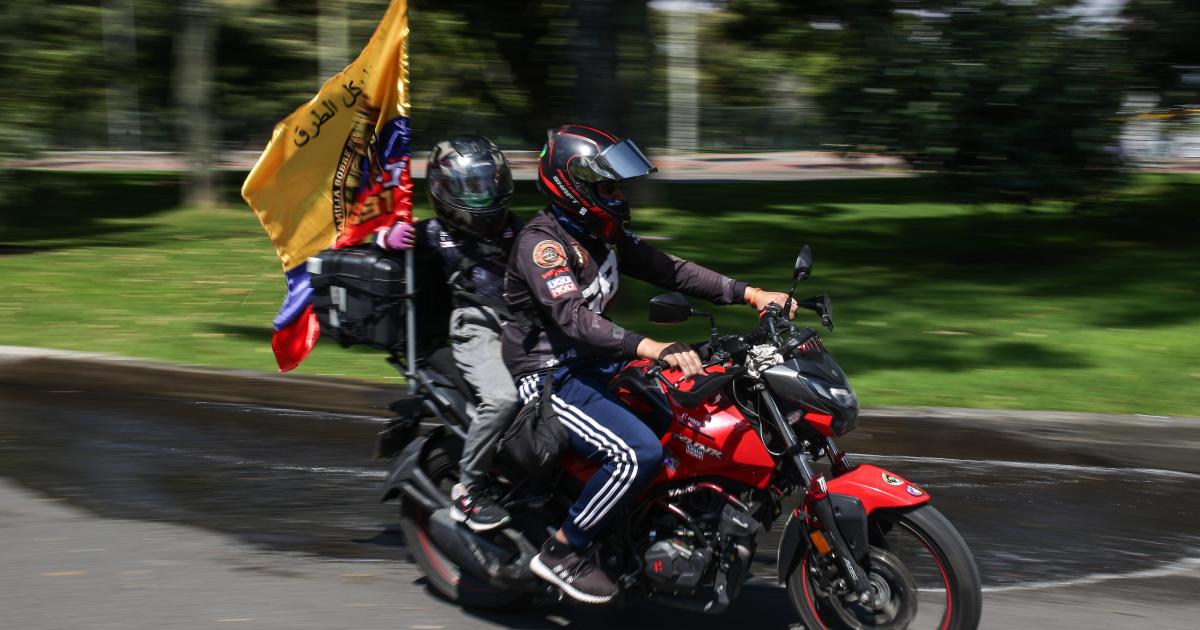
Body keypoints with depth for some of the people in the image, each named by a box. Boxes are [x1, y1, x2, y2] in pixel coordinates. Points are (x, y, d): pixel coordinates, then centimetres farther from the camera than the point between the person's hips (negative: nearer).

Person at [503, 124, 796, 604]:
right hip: (550, 378, -10)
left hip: (596, 363, 10)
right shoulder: (541, 243, -21)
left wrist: (749, 294, -2)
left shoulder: (602, 235, 8)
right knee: (638, 453, -28)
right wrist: (650, 347, -47)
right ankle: (562, 551, -14)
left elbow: (667, 269, 8)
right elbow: (572, 317, -34)